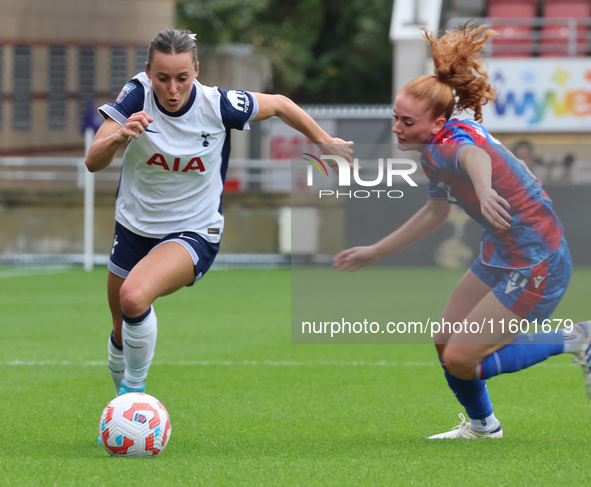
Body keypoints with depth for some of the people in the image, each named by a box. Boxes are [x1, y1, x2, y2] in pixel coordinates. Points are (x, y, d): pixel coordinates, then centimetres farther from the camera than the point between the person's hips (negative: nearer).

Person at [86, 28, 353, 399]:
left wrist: (325, 142, 10)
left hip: (193, 233, -3)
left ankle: (134, 389, -10)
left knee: (134, 297, -32)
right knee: (122, 333, 17)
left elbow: (279, 104, -1)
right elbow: (93, 162, -26)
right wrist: (119, 137, -48)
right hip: (135, 227, 3)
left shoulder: (218, 105, -20)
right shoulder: (137, 95, -18)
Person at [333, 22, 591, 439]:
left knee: (460, 361, -8)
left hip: (535, 268, -10)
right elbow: (436, 212, 22)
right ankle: (483, 425, 39)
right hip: (500, 257, 10)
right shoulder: (434, 153, 3)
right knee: (446, 344, 16)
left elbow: (475, 156, -53)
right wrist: (375, 252, 27)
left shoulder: (448, 145, -26)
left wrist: (484, 189, -77)